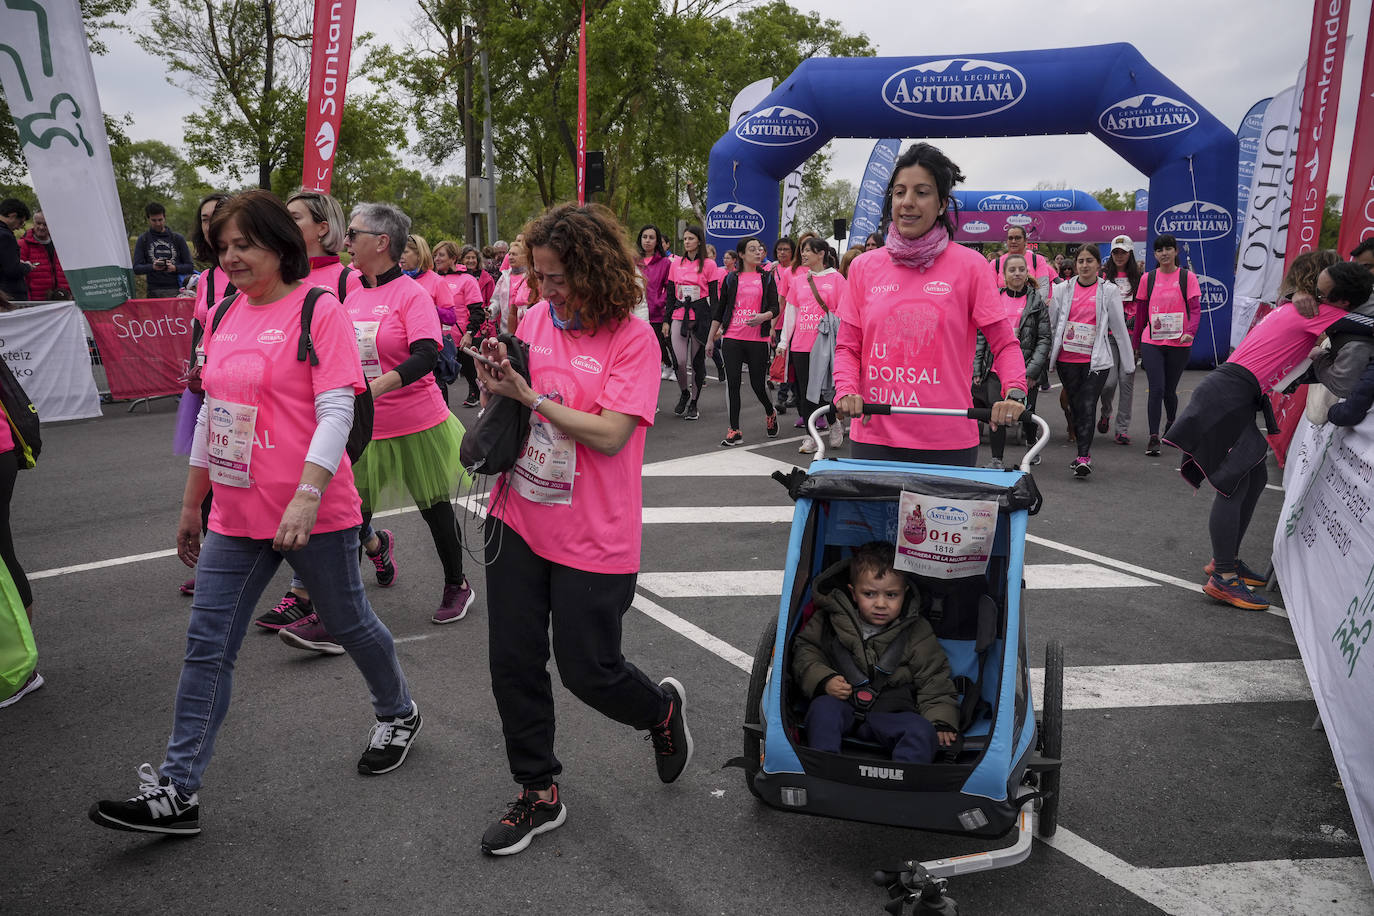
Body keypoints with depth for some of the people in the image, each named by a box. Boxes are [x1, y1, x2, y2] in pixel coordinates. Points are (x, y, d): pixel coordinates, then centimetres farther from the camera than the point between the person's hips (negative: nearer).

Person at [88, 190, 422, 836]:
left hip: (313, 514, -6)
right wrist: (191, 504, 20)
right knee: (206, 645, 6)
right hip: (236, 513, 7)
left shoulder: (317, 309, -10)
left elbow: (337, 410, -18)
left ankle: (398, 714, 38)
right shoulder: (228, 314, 10)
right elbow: (213, 412, 17)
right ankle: (176, 790, 15)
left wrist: (305, 498, -27)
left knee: (348, 623, 11)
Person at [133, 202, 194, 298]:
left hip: (176, 290, 0)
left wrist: (175, 268, -11)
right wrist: (152, 267, -16)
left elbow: (190, 266, 10)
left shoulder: (177, 238, 12)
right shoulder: (143, 240, 12)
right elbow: (136, 268, 5)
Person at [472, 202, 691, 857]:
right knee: (513, 662, 9)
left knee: (587, 670, 5)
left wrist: (528, 394, -21)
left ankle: (663, 709, 39)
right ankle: (538, 795, 28)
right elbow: (507, 408, 12)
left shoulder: (633, 337, -12)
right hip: (518, 520, 5)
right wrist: (494, 381, -10)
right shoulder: (535, 319, 5)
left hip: (591, 538, -5)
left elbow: (610, 435, -20)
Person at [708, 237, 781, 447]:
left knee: (758, 384, 0)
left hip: (758, 340, -1)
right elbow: (720, 310, 12)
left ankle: (770, 413, 32)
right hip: (732, 339, 1)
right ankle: (734, 431, 6)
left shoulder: (767, 278, 8)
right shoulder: (731, 279, 9)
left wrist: (763, 316, -21)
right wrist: (710, 338, 10)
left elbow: (775, 308, 1)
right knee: (732, 383, -2)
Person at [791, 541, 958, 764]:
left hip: (891, 712, 0)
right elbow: (805, 650, 10)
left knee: (922, 731, -29)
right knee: (823, 708, -32)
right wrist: (823, 680, -9)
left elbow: (935, 682, 7)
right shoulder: (831, 620, 3)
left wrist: (941, 722, -8)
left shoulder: (917, 632, 4)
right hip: (843, 705, 0)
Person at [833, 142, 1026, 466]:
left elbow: (1004, 344, 3)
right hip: (873, 437, 2)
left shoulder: (970, 265, 0)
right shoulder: (864, 266, 7)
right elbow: (847, 346, 9)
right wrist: (846, 390, -10)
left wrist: (1014, 393, -15)